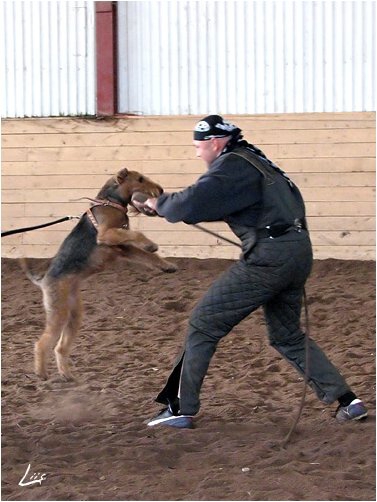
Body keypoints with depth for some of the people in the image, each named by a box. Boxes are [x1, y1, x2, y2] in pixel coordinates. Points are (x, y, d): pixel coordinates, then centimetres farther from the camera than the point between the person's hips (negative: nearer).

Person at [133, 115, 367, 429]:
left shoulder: (232, 166, -10)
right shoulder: (252, 160, 21)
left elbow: (190, 205, -20)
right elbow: (211, 205, 30)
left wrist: (160, 204, 0)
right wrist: (167, 205, 22)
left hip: (269, 258, -9)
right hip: (300, 252, 9)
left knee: (204, 324, 1)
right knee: (287, 335, 22)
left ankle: (181, 410, 2)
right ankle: (347, 401, 14)